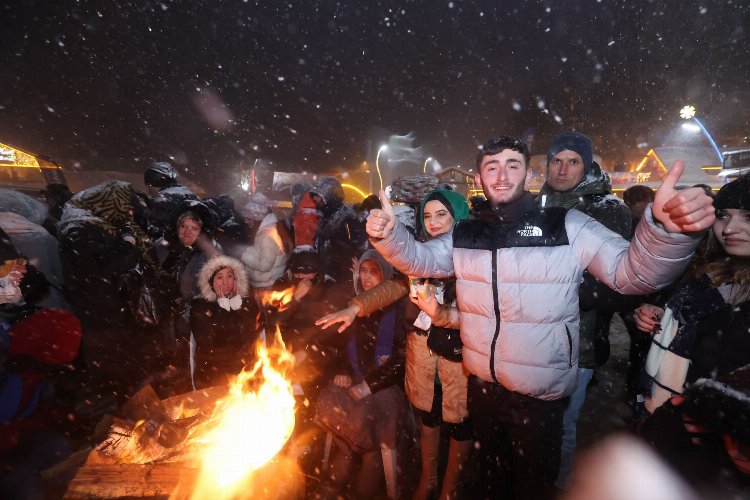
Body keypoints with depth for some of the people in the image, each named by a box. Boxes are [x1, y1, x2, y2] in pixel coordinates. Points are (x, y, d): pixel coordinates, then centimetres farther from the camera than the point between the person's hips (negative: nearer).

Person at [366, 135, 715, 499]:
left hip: (540, 394, -3)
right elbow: (417, 260, -1)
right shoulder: (464, 235, -2)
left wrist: (665, 229, -38)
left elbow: (632, 272, -17)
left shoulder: (568, 227, -13)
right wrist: (388, 233, -21)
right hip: (481, 385, 4)